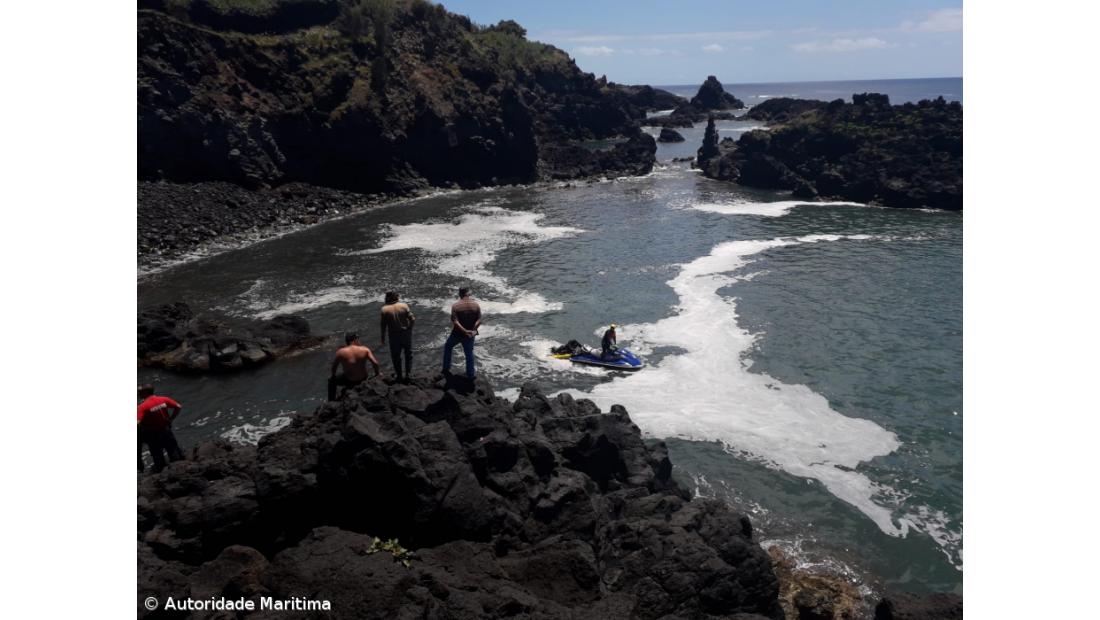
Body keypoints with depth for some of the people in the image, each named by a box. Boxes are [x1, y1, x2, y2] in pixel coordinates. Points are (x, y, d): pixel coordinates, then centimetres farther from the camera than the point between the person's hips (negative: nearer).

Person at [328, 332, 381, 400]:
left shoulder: (341, 352, -15)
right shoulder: (365, 350, -13)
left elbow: (334, 366, -4)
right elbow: (375, 363, -16)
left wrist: (333, 375, 16)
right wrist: (377, 373, 2)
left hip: (349, 381, -2)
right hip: (363, 379, 3)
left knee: (331, 381, 26)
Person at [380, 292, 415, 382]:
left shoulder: (384, 309, -10)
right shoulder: (404, 306, -9)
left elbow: (383, 326, -8)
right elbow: (412, 319, -13)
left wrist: (383, 339, 1)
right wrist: (409, 329, 4)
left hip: (394, 335, -1)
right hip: (406, 333, 1)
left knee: (395, 356, 15)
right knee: (408, 354, 21)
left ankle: (399, 376, 20)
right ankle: (408, 374, 20)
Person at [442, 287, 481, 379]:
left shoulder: (456, 305, -16)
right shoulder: (476, 305, -9)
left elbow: (455, 322, -24)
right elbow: (479, 320, -12)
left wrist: (465, 331, -22)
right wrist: (473, 330, -12)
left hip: (457, 333, -1)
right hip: (470, 335, 1)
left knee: (448, 347, 25)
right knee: (469, 353, 17)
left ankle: (446, 368, 31)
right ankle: (471, 374, 25)